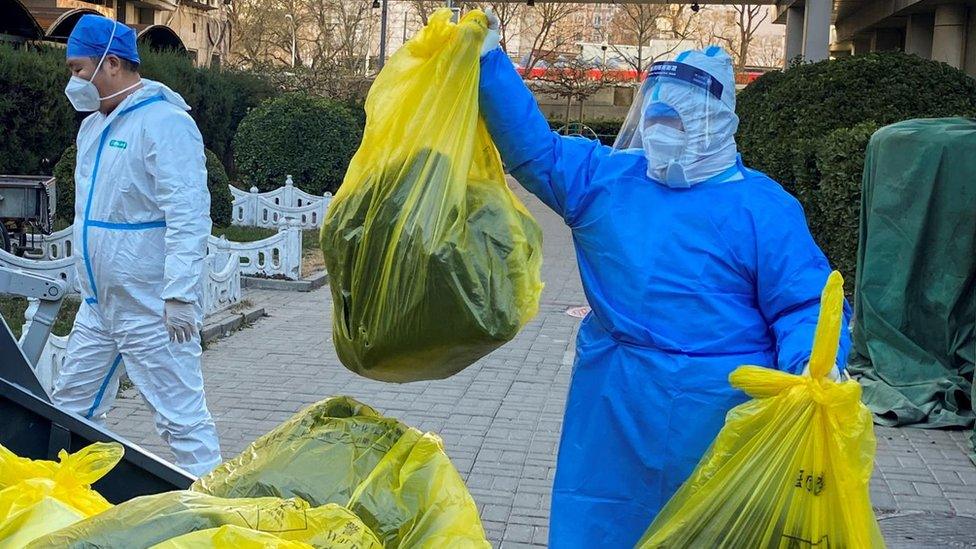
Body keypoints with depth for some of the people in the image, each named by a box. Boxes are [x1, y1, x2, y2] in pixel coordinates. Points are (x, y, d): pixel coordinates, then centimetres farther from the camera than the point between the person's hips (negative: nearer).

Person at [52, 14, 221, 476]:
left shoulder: (165, 122, -15)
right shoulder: (92, 126, 14)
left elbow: (188, 216, -22)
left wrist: (180, 294, -26)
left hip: (152, 311, -9)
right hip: (98, 306, 10)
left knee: (181, 416, -5)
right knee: (70, 411, 18)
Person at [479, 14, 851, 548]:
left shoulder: (761, 208, -8)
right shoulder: (604, 177, 6)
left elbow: (806, 307, -10)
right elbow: (532, 146, 9)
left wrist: (815, 364, -30)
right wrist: (489, 62, 1)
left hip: (710, 422, -4)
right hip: (609, 409, 5)